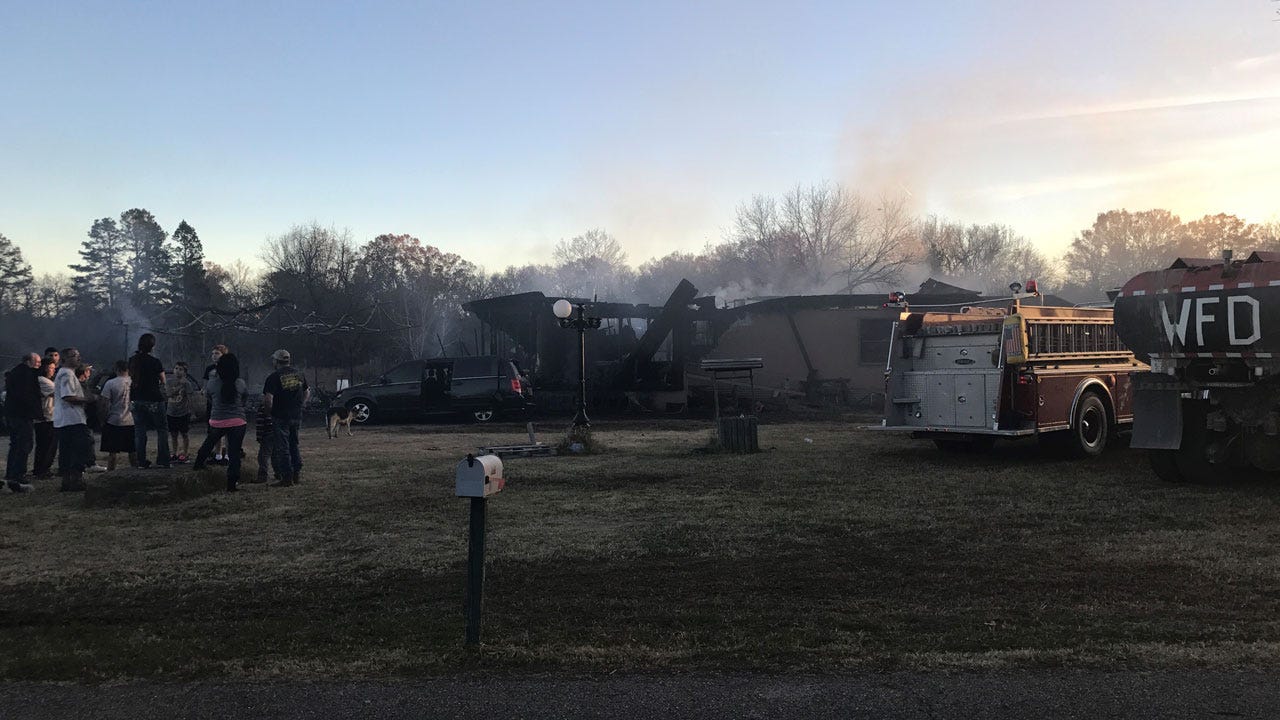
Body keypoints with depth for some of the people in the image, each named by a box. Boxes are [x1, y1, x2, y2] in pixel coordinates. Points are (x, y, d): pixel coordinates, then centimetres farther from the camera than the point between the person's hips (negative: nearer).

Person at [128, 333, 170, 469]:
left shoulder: (132, 361, 3)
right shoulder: (155, 362, -12)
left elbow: (130, 377, 14)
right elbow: (163, 381, -3)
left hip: (137, 400, 5)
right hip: (154, 399, -5)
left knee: (139, 430, 10)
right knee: (162, 429, 4)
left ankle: (141, 461, 10)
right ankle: (162, 460, 0)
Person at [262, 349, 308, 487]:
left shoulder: (274, 377, -12)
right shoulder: (300, 375, 7)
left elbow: (268, 399, -19)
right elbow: (307, 393, 16)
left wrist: (270, 410, -2)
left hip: (281, 417, -6)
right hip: (297, 416, 6)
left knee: (282, 447, 1)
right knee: (294, 445, 18)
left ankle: (287, 477, 2)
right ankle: (297, 474, 19)